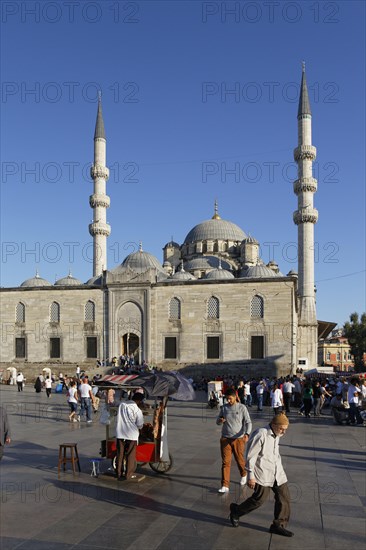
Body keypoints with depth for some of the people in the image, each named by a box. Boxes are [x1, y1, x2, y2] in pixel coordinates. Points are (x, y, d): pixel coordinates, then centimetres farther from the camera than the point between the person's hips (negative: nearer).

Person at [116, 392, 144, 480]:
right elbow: (140, 425, -7)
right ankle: (129, 474, 14)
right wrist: (138, 428, 14)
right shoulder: (137, 410, -15)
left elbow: (119, 418, 8)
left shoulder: (121, 404, -3)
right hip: (132, 435, -4)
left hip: (120, 434, 4)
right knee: (131, 455, 8)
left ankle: (119, 473, 19)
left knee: (120, 454, 13)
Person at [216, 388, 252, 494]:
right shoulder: (224, 408, 3)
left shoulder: (242, 408, -6)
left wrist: (247, 434, -23)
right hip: (225, 439, 2)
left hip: (238, 439, -2)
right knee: (226, 462, -2)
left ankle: (243, 475, 43)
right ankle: (225, 486, -1)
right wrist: (220, 420, -14)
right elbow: (218, 422, 11)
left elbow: (248, 422, -6)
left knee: (240, 460, 12)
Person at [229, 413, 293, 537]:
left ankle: (278, 525, 17)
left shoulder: (276, 435, 8)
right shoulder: (260, 435, -19)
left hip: (277, 473, 8)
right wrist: (250, 476, -17)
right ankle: (236, 511, 18)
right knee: (260, 498, -5)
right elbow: (250, 456, -17)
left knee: (284, 496, 3)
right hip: (262, 472, -8)